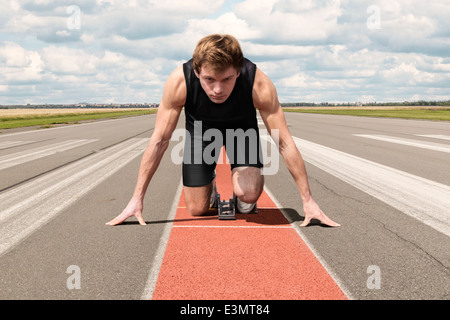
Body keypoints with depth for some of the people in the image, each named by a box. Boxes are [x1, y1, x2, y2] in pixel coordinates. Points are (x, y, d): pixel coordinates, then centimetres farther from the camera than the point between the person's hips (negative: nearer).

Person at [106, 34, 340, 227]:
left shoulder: (259, 84, -38)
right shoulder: (179, 81, -37)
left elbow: (285, 143, -28)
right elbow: (159, 141, -27)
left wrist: (308, 200, -25)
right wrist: (137, 199, -26)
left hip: (241, 128, -1)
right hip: (201, 130, 1)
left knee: (248, 195, -25)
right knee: (197, 210, -2)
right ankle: (211, 185, 32)